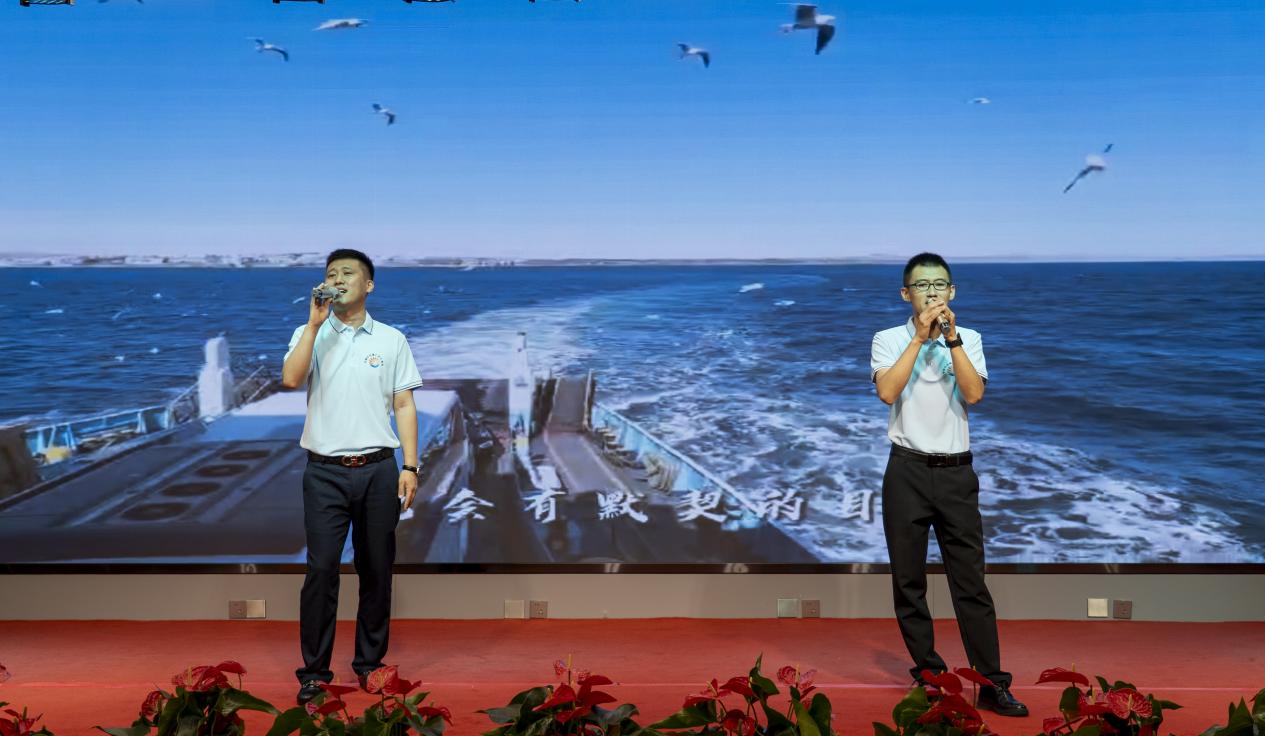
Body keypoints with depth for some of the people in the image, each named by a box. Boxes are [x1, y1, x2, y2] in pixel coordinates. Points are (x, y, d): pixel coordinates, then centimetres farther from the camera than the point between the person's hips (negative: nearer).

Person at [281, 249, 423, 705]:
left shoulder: (391, 340, 7)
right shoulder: (310, 335, 6)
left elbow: (404, 406, 6)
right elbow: (291, 379, -13)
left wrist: (410, 468, -1)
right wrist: (315, 322, -14)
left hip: (378, 470, 1)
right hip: (325, 472, -1)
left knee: (376, 570, 6)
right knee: (321, 569, -3)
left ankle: (370, 664, 19)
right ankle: (314, 671, 7)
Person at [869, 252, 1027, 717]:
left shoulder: (968, 339, 6)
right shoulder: (889, 340, 2)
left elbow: (973, 394, -10)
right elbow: (887, 392, -16)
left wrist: (951, 337, -15)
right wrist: (921, 336, -16)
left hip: (956, 472, 1)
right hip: (907, 471, 0)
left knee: (970, 581, 0)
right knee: (909, 580, 6)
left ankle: (991, 683, 3)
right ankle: (927, 673, 20)